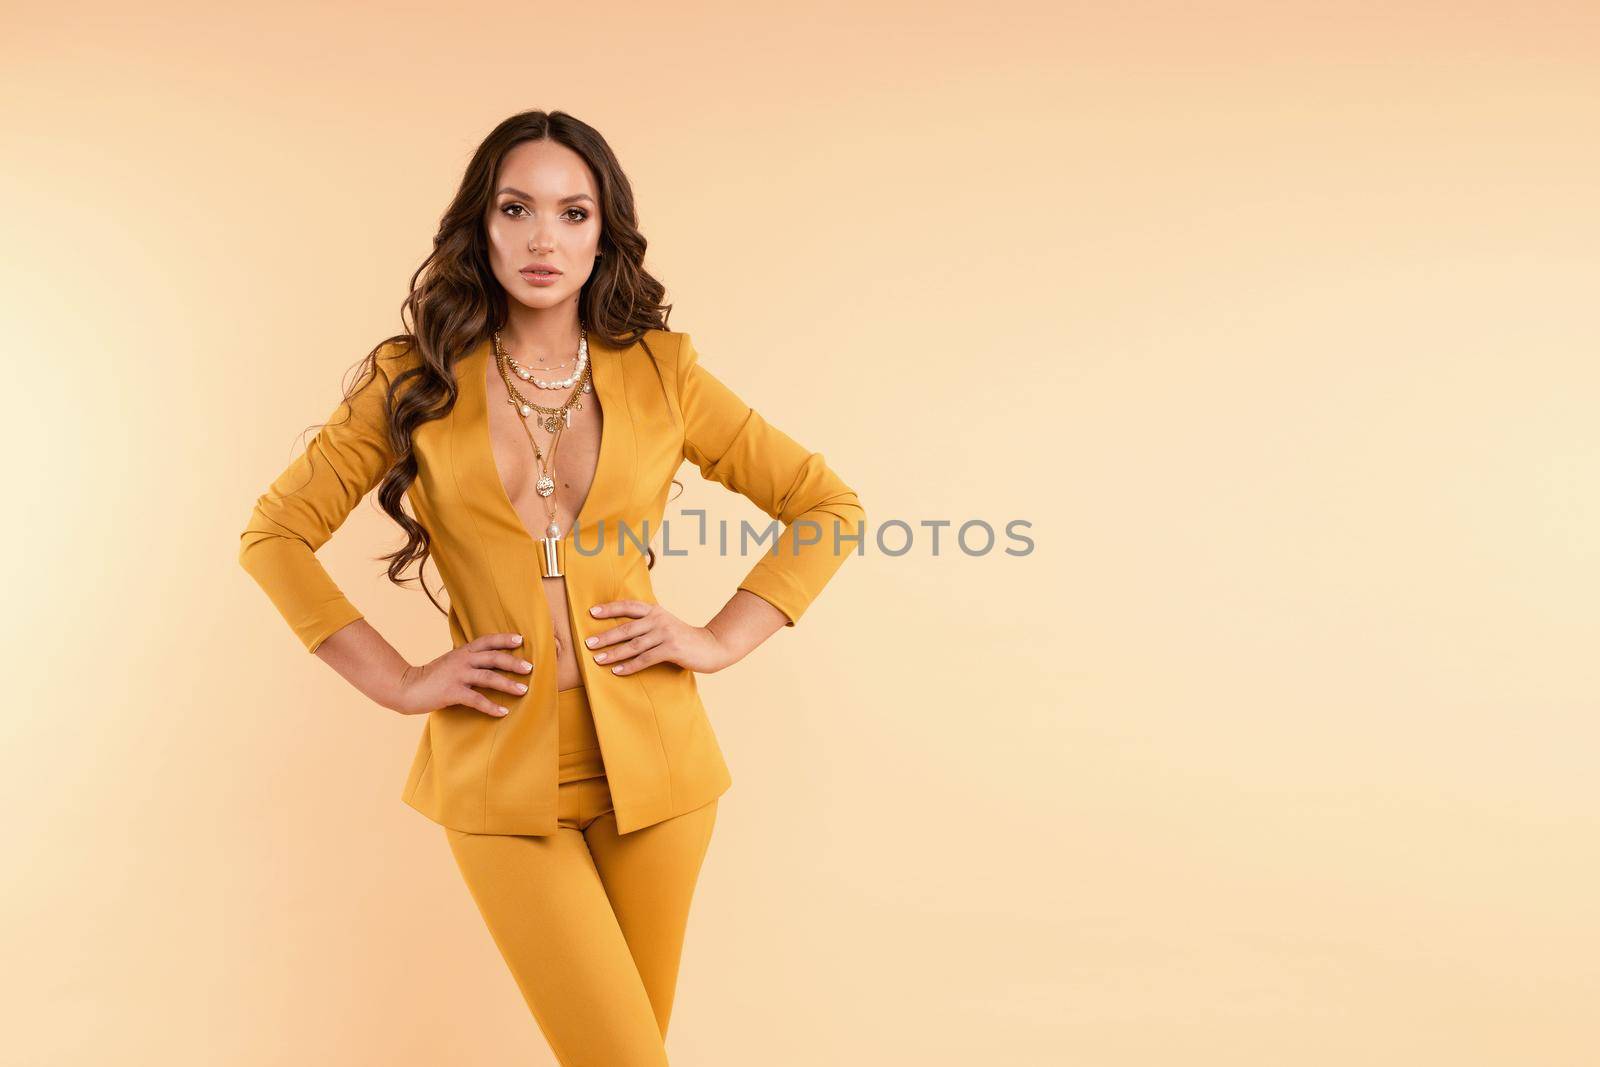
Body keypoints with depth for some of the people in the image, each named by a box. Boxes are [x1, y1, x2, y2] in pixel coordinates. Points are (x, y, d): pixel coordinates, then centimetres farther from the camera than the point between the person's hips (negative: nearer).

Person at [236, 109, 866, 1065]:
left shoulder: (660, 370, 2)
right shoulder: (416, 381, 0)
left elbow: (828, 504, 7)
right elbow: (276, 534, 5)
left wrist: (722, 640, -2)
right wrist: (398, 681, -2)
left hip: (652, 760, 2)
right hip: (501, 770, -1)